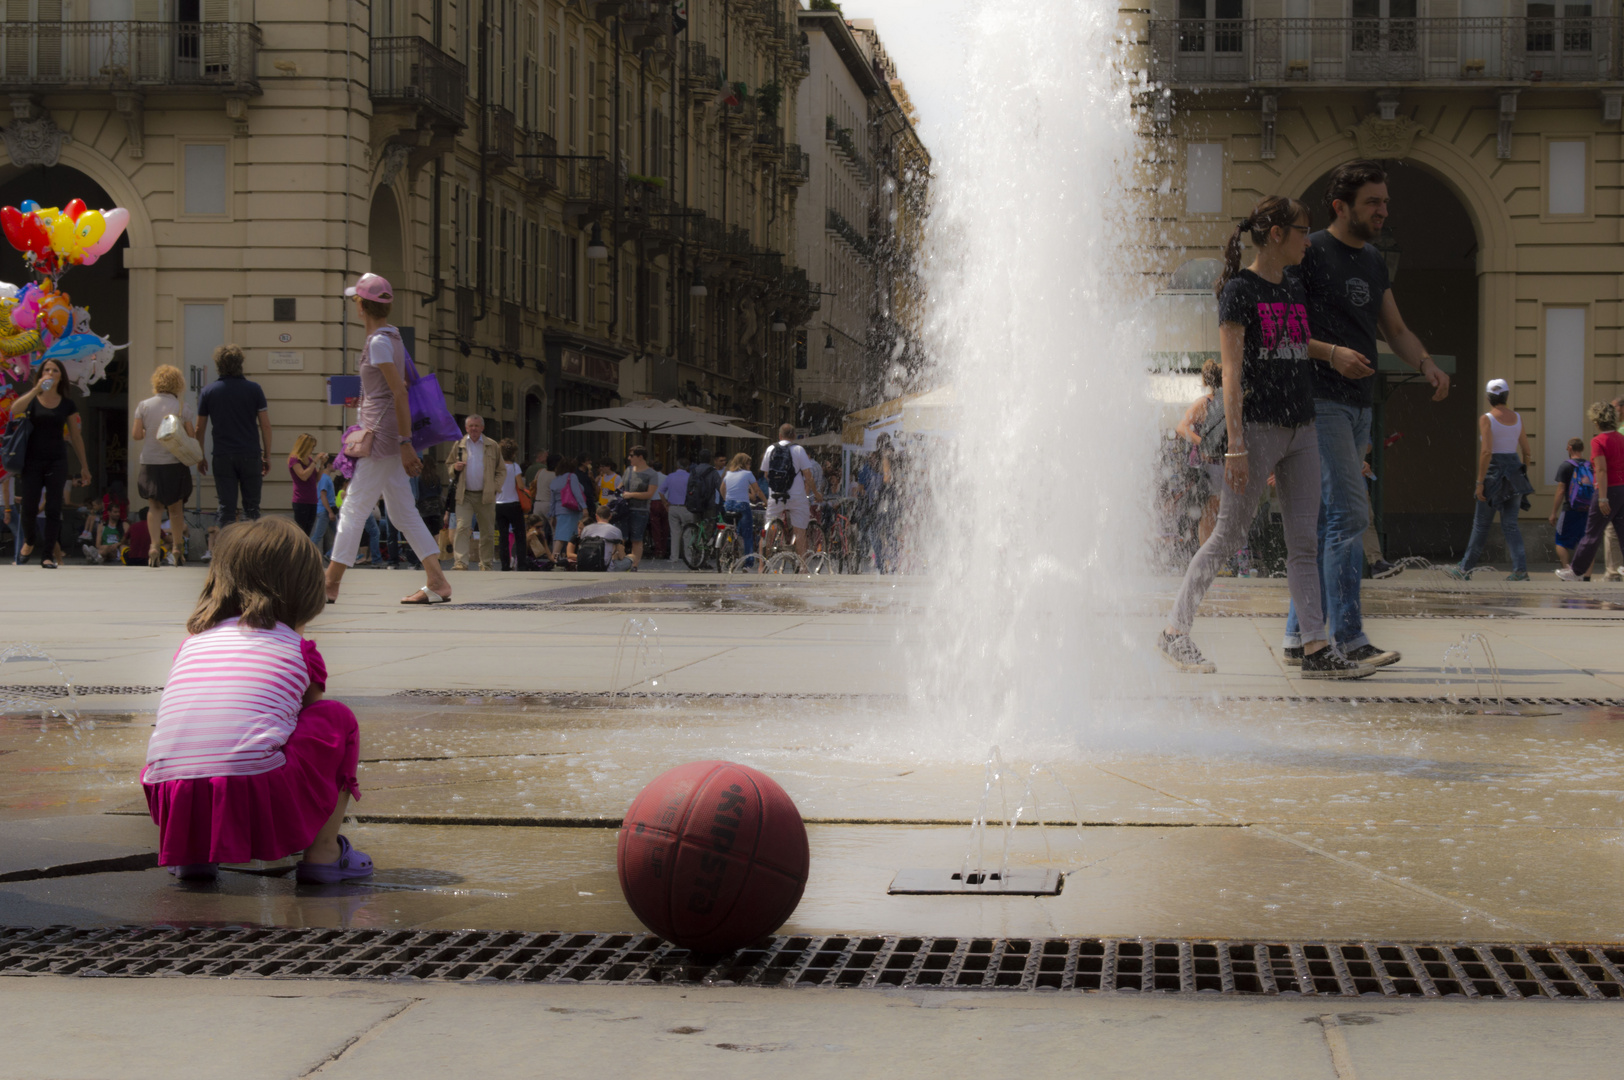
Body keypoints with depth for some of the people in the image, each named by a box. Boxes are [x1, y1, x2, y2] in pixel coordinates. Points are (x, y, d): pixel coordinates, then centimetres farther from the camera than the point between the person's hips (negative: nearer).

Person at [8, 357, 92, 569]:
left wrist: (84, 466, 9)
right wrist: (36, 389, -23)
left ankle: (48, 555, 3)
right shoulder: (32, 399, 3)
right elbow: (15, 409, -20)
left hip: (57, 462, 1)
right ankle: (29, 541, 26)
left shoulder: (67, 404, 6)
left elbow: (75, 437, 10)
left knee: (53, 509, -3)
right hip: (32, 461, -1)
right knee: (28, 508, -3)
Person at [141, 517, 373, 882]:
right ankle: (323, 850, 15)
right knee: (338, 718, 19)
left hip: (172, 809, 4)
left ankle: (193, 854, 19)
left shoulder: (193, 641, 25)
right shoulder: (297, 649, 16)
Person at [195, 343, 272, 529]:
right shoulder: (253, 389, 0)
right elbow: (265, 425, 0)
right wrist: (267, 455, 7)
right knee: (251, 507, 7)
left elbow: (200, 428, 6)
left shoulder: (208, 391, 2)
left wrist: (200, 457, 16)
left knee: (226, 508, 3)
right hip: (251, 456, 0)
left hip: (223, 457, 0)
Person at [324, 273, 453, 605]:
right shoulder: (392, 336, 13)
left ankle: (329, 585, 0)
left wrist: (405, 444, -20)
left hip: (382, 436, -9)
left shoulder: (379, 342, -14)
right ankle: (436, 582, 4)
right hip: (388, 439, 9)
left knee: (353, 510, -4)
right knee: (403, 512, 8)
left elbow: (399, 393, -19)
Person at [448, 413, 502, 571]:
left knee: (487, 532, 6)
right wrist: (455, 468, -7)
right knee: (462, 528, -14)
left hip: (486, 496, 0)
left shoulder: (492, 446, 6)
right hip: (464, 495, 0)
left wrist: (495, 487, -4)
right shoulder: (458, 445, 8)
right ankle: (460, 562, -19)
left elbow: (500, 470, 10)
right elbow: (449, 468, 16)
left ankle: (486, 563, 16)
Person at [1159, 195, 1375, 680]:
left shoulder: (1294, 287, 14)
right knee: (1228, 535, -2)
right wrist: (1235, 444, -19)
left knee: (1303, 543, 3)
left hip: (1301, 429, 7)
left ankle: (1316, 649, 2)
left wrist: (1332, 352, 16)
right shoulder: (1239, 290, -8)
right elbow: (1232, 371, -13)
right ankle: (1175, 631, 9)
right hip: (1257, 426, -7)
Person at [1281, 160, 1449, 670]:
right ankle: (1349, 638, -14)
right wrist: (1331, 351, -22)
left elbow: (1395, 330, 21)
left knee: (1324, 521, 9)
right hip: (1322, 400, -8)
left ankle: (1299, 636, 14)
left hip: (1360, 405, 8)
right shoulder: (1310, 253, -6)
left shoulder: (1373, 260, 18)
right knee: (1348, 513, -14)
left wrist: (1426, 364, 2)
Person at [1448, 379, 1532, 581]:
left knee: (1481, 524, 3)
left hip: (1494, 470, -5)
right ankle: (1520, 569, -5)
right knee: (1510, 524, 7)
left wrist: (1480, 482, -16)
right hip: (1514, 470, 5)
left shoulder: (1487, 419, -10)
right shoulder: (1517, 418, 7)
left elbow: (1486, 451, -18)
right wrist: (1523, 475, 20)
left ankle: (1464, 570, 12)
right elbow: (1526, 450, 10)